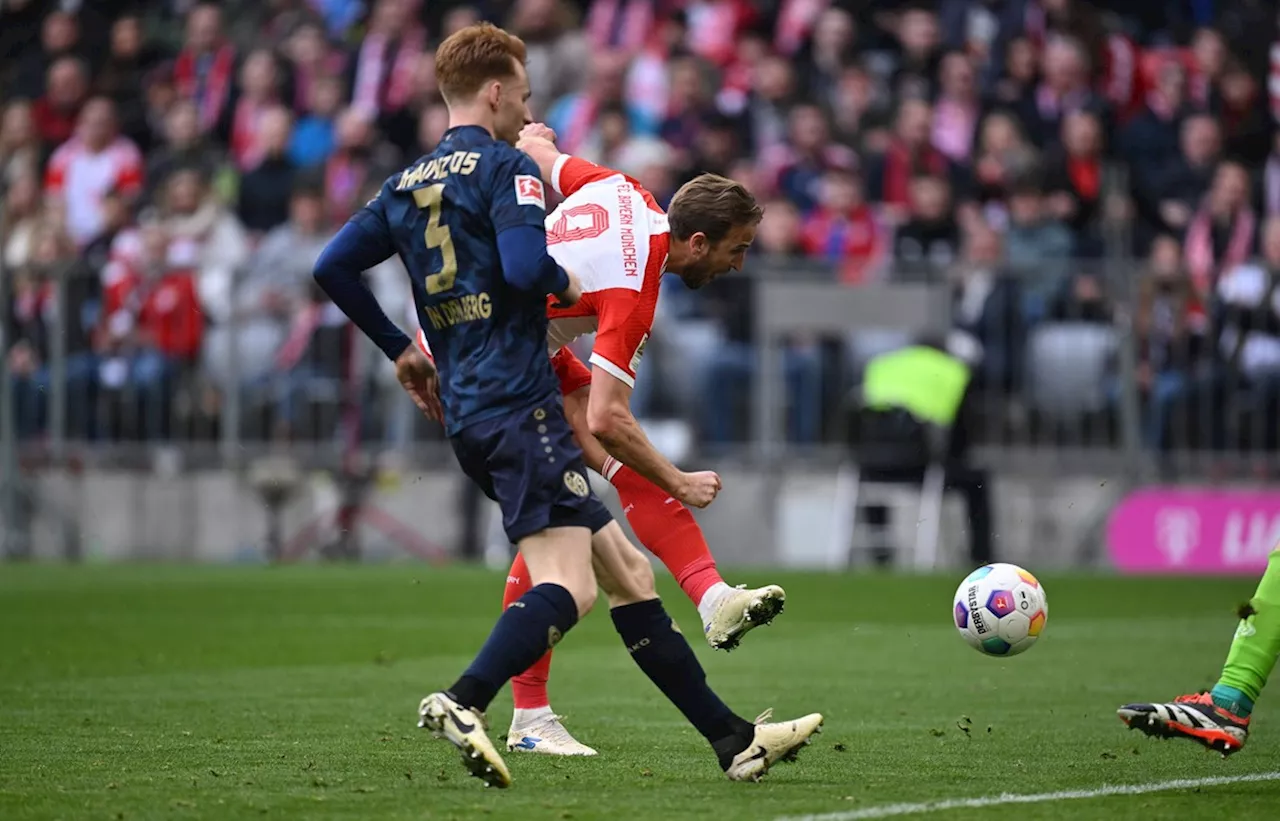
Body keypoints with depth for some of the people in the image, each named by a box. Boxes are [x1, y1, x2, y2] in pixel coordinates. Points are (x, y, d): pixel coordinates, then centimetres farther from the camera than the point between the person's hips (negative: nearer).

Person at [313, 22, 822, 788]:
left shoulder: (406, 186, 17)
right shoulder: (506, 168, -6)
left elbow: (333, 268, 17)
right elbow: (525, 269, -21)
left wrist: (400, 348, 24)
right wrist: (567, 285, 0)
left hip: (468, 414, 9)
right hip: (519, 407, -9)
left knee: (627, 570, 9)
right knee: (568, 586, -19)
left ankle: (733, 739, 10)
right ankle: (463, 703, -36)